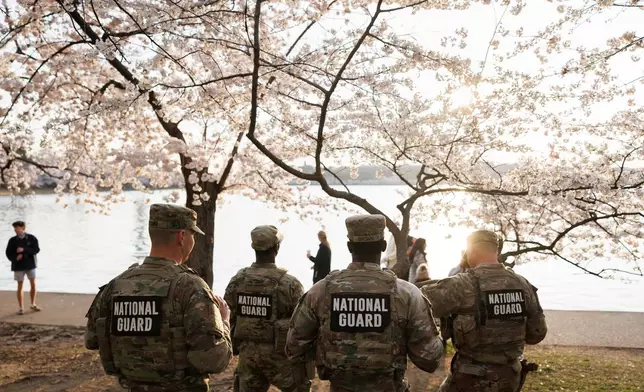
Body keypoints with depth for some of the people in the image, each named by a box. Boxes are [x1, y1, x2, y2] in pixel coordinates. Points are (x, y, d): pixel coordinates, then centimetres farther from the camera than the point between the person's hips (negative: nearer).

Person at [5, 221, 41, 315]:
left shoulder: (31, 238, -4)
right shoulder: (12, 240, 0)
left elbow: (36, 249, -11)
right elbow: (8, 253, 2)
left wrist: (24, 250, -21)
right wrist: (15, 258, -16)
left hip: (30, 265, 0)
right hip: (18, 266, 0)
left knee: (33, 284, 2)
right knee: (20, 286, 4)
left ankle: (33, 305, 18)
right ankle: (21, 308, 12)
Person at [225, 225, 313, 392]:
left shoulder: (236, 281, -2)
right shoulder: (289, 284, -16)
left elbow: (228, 319, 4)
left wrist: (234, 347, 15)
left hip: (247, 354, 4)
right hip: (280, 354, -4)